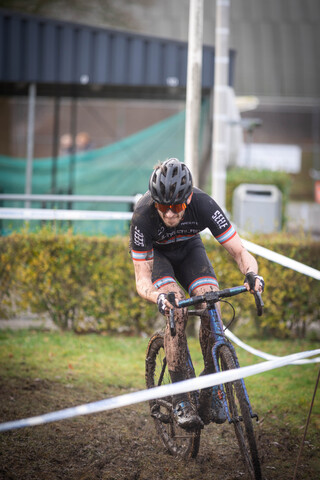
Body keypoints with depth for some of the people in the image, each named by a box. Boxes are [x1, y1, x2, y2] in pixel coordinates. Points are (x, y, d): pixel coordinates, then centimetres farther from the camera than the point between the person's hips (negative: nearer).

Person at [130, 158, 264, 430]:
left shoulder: (203, 205, -33)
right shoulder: (143, 216, -36)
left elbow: (240, 252, -28)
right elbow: (142, 280, -32)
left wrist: (252, 274, -50)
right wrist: (158, 297, -54)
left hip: (188, 249, 2)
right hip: (155, 254, -2)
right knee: (177, 310, -28)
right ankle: (180, 397, -22)